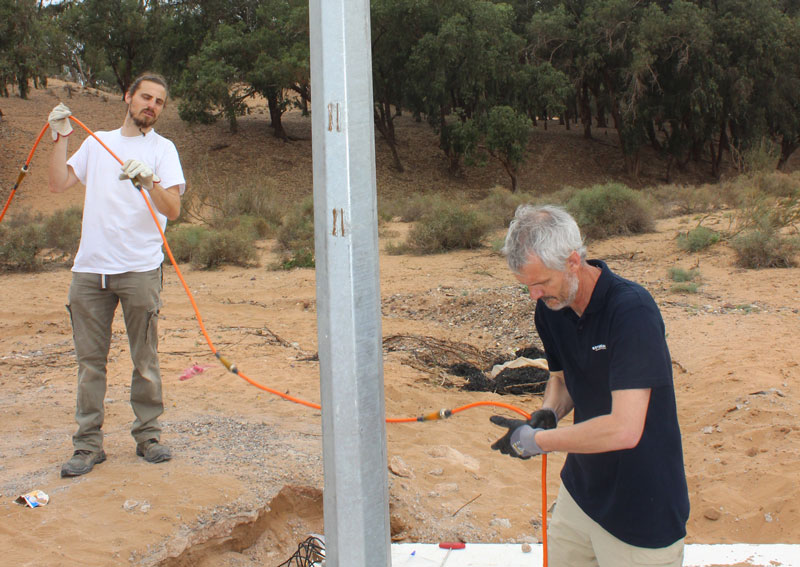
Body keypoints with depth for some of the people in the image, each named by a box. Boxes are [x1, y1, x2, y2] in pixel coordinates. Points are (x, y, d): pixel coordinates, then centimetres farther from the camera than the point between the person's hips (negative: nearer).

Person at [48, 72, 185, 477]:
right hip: (89, 267, 3)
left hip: (140, 269, -3)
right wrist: (60, 137, 4)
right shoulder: (97, 142, 16)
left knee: (145, 360, 4)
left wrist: (149, 182, -28)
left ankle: (148, 435, 17)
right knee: (90, 361, 6)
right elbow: (58, 184, 10)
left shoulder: (162, 148, 4)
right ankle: (88, 444, 13)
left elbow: (172, 209, -10)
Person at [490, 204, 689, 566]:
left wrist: (537, 440, -19)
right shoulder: (550, 308, -1)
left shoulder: (631, 310, -26)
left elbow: (624, 430, -31)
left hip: (641, 507, -7)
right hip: (579, 491, 7)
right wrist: (548, 413, -6)